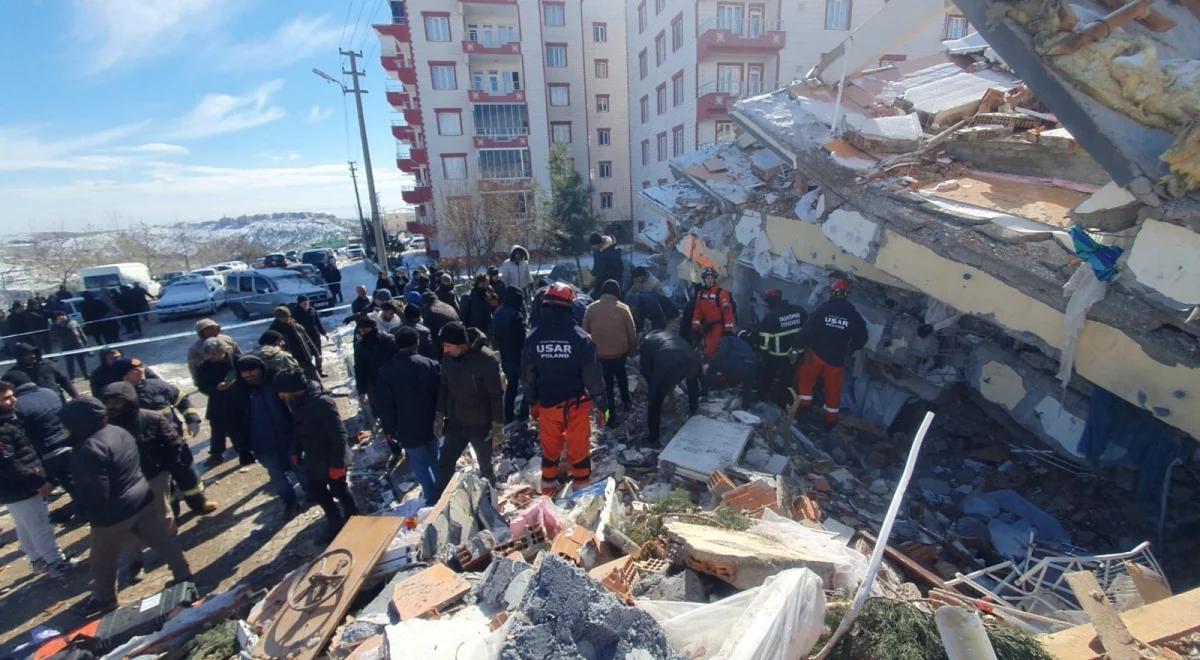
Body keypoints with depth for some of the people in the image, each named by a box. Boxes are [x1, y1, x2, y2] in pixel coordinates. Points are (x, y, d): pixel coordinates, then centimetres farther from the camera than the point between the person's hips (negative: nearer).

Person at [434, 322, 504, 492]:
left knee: (485, 467, 15)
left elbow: (497, 395, -18)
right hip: (455, 423, 4)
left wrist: (498, 426, -15)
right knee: (444, 464, 12)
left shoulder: (487, 360, -24)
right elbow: (444, 388, 7)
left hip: (482, 426, -4)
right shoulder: (448, 357, -7)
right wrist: (440, 415, 5)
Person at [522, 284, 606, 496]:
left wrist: (533, 401, 17)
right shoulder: (580, 337, -16)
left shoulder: (533, 337, -5)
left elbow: (527, 375, 4)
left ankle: (548, 488, 36)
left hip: (547, 404, 3)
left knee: (549, 449, 20)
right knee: (579, 451, 12)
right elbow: (593, 375, -13)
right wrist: (600, 404, -1)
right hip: (576, 404, -3)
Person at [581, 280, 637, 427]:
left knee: (607, 383, 11)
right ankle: (625, 402, 39)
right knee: (621, 376, 28)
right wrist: (632, 351, 11)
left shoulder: (591, 308, -5)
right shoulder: (623, 308, -8)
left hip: (599, 353, 0)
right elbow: (632, 334, -4)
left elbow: (585, 332, 2)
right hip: (620, 352, 0)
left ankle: (611, 415, 14)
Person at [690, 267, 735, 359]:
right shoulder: (701, 293, 8)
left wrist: (728, 329, -18)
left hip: (717, 327, -7)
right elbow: (697, 311, 11)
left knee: (710, 352, -13)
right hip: (706, 327, 7)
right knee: (708, 349, 18)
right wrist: (695, 327, 8)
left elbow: (727, 312, -17)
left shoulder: (721, 293, -14)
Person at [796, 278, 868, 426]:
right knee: (833, 389, 15)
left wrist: (802, 345, 3)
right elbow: (861, 338, 2)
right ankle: (831, 419, 26)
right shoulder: (853, 315, -3)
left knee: (805, 378, 20)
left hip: (817, 354, -2)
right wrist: (848, 350, 18)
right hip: (837, 359, 2)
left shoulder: (822, 309, -11)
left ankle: (804, 406, 22)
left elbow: (807, 330, -14)